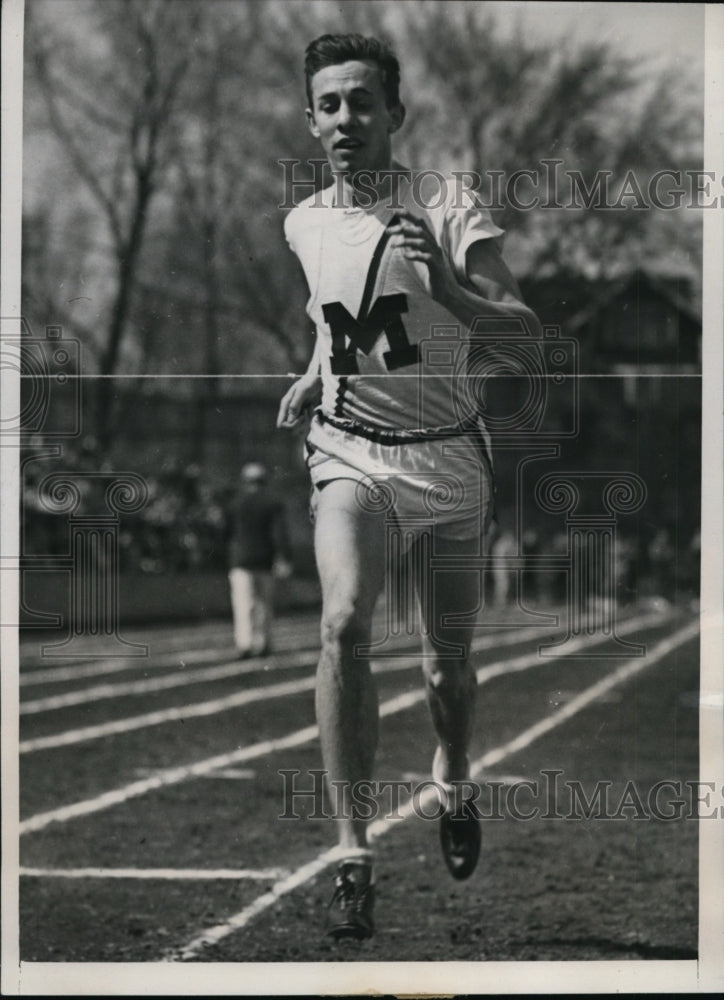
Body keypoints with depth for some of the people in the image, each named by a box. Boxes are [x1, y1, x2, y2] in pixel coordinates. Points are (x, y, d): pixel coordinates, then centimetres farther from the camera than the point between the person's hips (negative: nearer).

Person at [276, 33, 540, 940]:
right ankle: (353, 856, -24)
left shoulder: (447, 214, -9)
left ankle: (452, 783, 44)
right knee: (344, 621, -25)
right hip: (351, 451, 1)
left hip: (446, 455, -1)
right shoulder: (304, 226, 4)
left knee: (448, 659, 9)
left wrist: (445, 287, -35)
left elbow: (525, 326, -20)